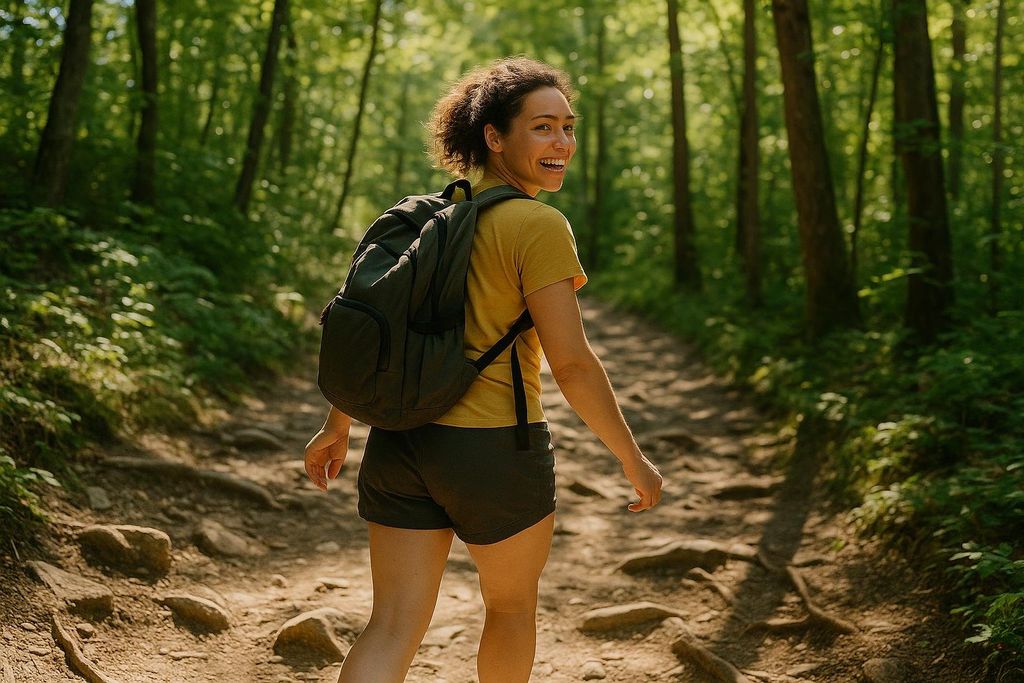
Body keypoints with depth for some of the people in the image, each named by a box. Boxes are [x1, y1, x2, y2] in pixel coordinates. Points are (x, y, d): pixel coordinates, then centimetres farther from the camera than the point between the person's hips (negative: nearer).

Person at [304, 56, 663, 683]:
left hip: (400, 442, 6)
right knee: (513, 605, 21)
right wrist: (635, 461, -6)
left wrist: (338, 426, 23)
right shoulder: (539, 226, -13)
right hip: (495, 451, -6)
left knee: (393, 627, 7)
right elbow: (571, 362, -17)